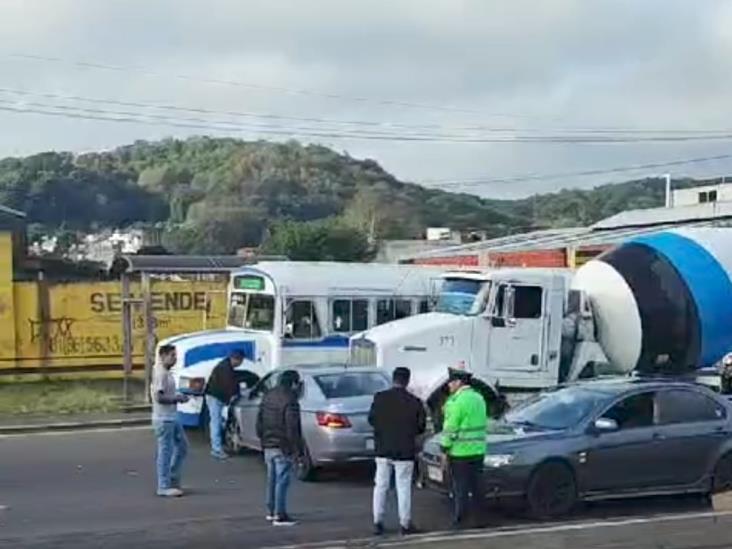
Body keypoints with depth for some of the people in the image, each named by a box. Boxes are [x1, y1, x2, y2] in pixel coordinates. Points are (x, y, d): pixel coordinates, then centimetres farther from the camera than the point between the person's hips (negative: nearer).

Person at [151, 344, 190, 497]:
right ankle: (164, 487, 3)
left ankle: (172, 479, 24)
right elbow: (159, 397, -24)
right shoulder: (160, 374, -17)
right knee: (165, 452, -4)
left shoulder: (166, 373, 14)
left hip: (172, 418, 10)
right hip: (164, 419, -10)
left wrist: (178, 397, 8)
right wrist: (177, 398, -15)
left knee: (182, 446, 16)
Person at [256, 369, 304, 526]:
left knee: (272, 479, 18)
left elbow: (259, 421, 16)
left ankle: (271, 511, 27)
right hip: (283, 447, -8)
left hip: (268, 445, 8)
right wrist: (297, 449, -15)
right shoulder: (290, 400, -18)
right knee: (282, 481, -4)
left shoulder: (268, 396, 9)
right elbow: (292, 428, -21)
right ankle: (280, 515, -3)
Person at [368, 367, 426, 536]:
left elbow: (371, 419, 2)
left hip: (383, 450, 2)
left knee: (380, 486, 11)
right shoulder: (415, 402, -10)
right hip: (404, 452, -2)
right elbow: (420, 427, -2)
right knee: (403, 488, 5)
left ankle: (377, 522, 14)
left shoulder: (380, 398, -7)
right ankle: (405, 524, 9)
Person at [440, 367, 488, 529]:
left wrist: (445, 449, -8)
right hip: (478, 451, 8)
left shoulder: (457, 402, -16)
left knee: (460, 488, 1)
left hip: (460, 453, -8)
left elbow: (450, 428, -16)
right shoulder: (479, 398, 10)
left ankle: (459, 520, 6)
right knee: (476, 486, 15)